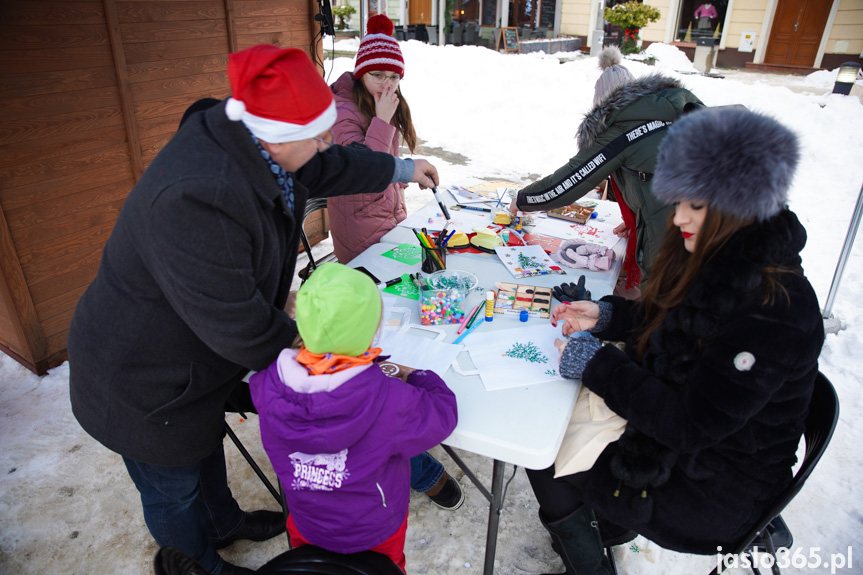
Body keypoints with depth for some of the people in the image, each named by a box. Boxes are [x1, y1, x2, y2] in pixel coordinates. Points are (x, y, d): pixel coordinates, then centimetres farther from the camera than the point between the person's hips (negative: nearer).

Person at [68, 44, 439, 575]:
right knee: (174, 490, 19)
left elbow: (323, 170, 8)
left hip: (193, 360, 9)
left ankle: (223, 522, 60)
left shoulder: (242, 138, -11)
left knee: (206, 443, 32)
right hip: (145, 386, -9)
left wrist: (397, 169, 17)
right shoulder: (197, 198, -41)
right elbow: (233, 320, -32)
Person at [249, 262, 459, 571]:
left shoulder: (267, 386, -28)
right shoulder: (390, 401, -38)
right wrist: (417, 377, -4)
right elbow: (444, 413, -19)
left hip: (306, 527, 3)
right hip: (376, 532, -2)